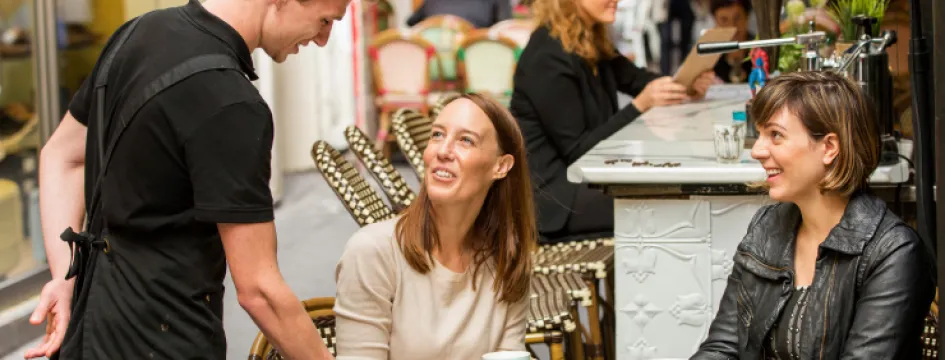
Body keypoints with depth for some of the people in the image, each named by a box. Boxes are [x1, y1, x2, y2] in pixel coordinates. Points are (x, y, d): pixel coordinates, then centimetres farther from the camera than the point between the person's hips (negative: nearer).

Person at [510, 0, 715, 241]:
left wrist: (685, 85, -2)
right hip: (548, 195, -9)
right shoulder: (548, 56, -19)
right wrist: (640, 105, -20)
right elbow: (576, 150, -16)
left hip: (586, 176, 9)